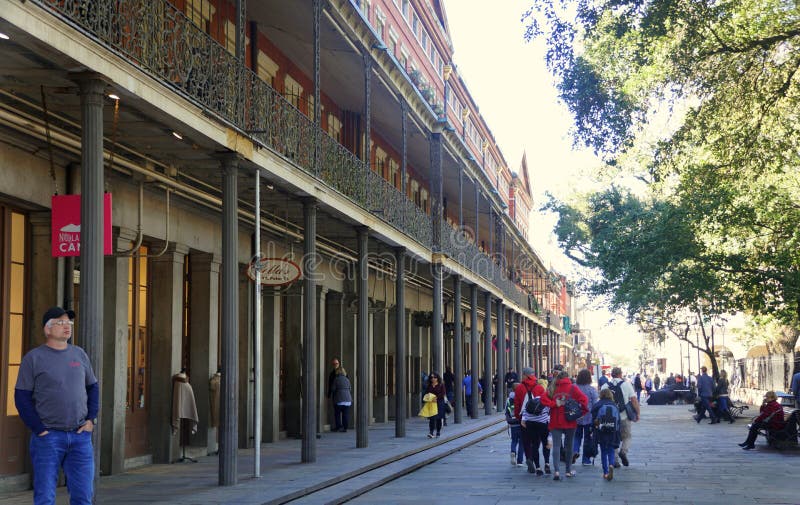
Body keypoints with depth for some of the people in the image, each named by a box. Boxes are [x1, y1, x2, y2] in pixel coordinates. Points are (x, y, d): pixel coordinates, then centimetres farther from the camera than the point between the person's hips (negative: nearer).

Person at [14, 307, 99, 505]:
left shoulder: (79, 354, 11)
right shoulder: (34, 358, -2)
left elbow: (93, 387, 18)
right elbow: (22, 397, -5)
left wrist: (91, 420, 5)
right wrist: (39, 430, -10)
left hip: (80, 435, 4)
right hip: (48, 436, -4)